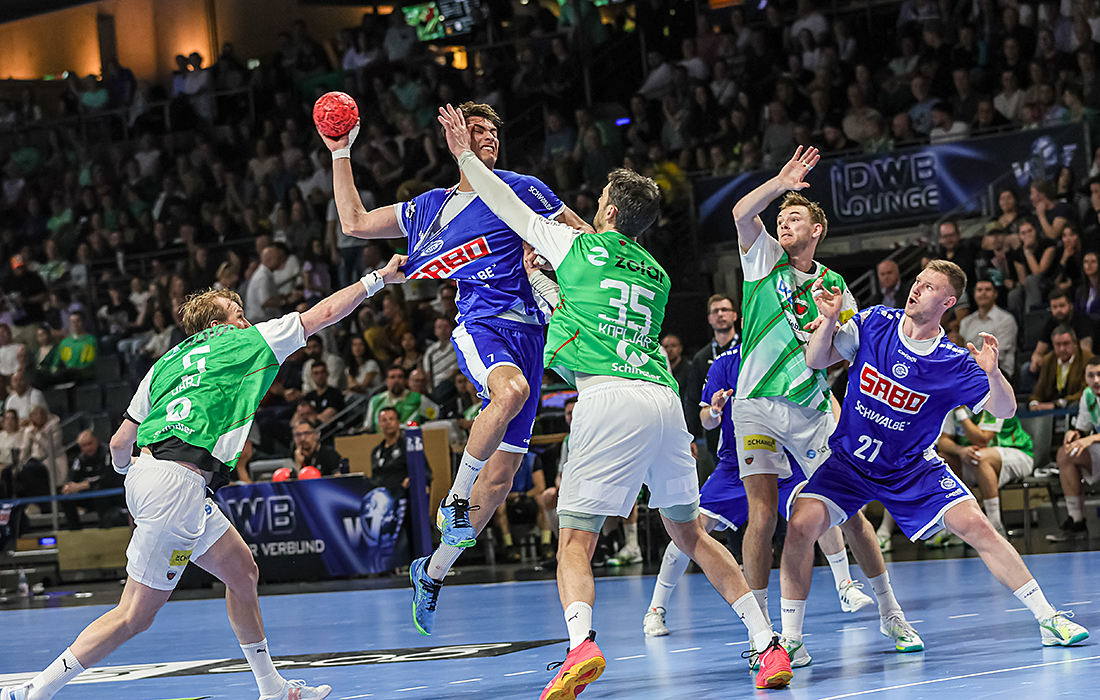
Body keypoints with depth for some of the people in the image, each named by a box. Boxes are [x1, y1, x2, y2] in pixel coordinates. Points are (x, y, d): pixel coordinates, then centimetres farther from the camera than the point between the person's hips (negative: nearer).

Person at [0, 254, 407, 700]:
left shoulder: (167, 362, 24)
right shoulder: (245, 344, 9)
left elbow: (119, 444, 22)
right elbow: (325, 313, 16)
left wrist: (130, 476, 44)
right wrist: (379, 278, 27)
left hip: (148, 475, 9)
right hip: (177, 483, -9)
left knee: (242, 572, 15)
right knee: (135, 616, -6)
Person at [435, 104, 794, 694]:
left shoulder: (580, 247, 11)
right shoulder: (657, 276, 26)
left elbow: (512, 209, 21)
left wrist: (465, 155, 34)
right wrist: (540, 280, 49)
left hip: (610, 399, -5)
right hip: (665, 399, 5)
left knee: (574, 540, -6)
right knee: (689, 533, 17)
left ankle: (581, 644, -32)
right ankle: (768, 644, 10)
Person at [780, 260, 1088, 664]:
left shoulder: (955, 364, -13)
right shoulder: (874, 323, -9)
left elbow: (1004, 411, -12)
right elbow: (816, 361, -4)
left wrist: (992, 373, -32)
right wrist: (829, 321, -24)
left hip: (913, 470, -1)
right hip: (849, 461, 1)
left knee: (975, 525, -16)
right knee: (802, 524, -23)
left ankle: (1049, 620, -3)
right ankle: (790, 638, -10)